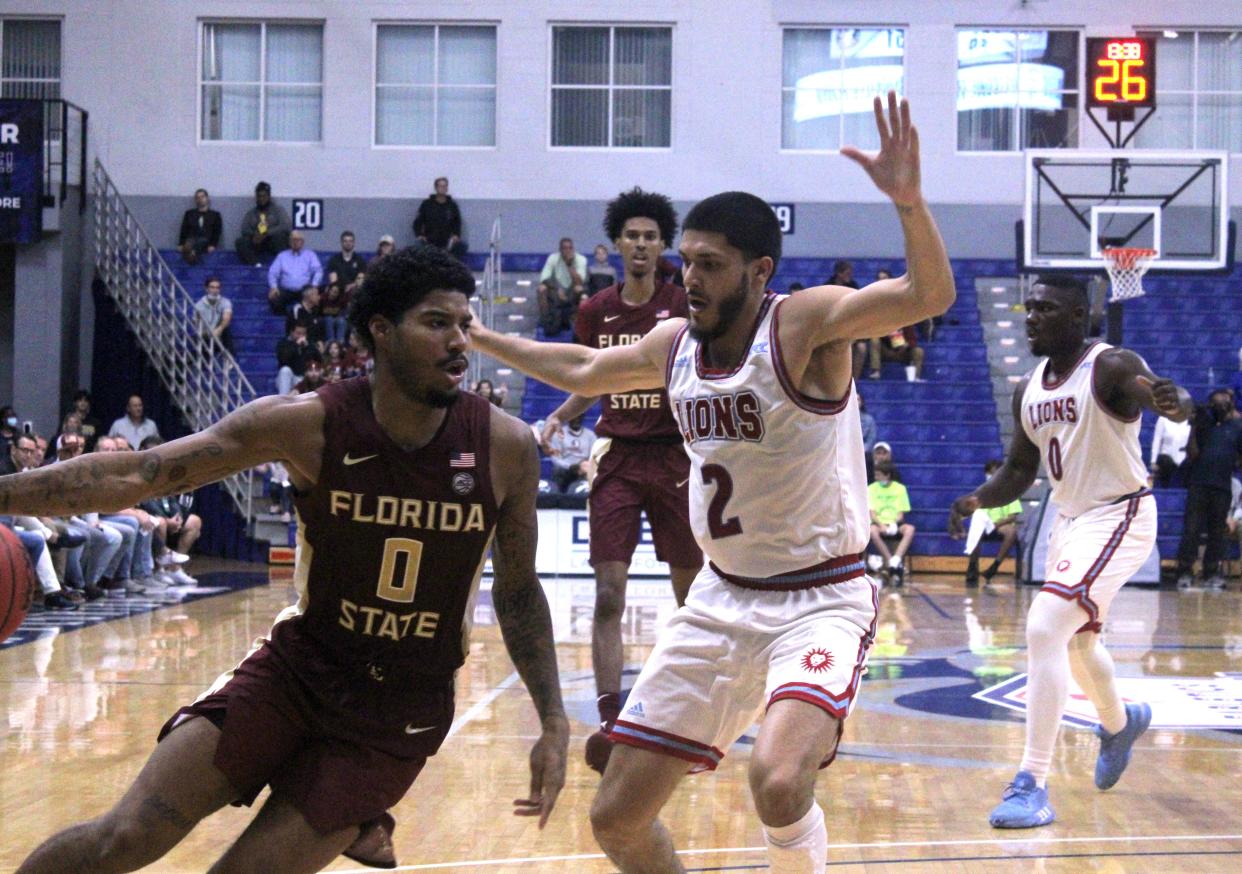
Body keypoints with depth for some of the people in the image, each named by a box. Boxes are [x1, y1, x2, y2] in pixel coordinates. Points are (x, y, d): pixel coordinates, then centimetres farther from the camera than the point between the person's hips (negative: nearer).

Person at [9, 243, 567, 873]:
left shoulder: (506, 448, -9)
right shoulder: (309, 424, -13)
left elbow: (517, 592, 5)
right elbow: (133, 476, -16)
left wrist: (552, 721, 2)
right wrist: (8, 494, -28)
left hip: (401, 713, 0)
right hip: (294, 671, 0)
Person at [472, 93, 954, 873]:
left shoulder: (806, 324, -15)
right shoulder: (672, 345, 4)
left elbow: (930, 295, -32)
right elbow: (582, 371, 25)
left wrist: (910, 204, -50)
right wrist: (473, 337, 31)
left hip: (820, 600, -7)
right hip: (721, 600, 7)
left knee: (779, 783, -33)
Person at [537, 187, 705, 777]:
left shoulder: (685, 306, -2)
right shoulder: (595, 312, 6)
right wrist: (559, 417, 2)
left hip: (674, 457, -1)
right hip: (616, 457, 2)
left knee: (690, 593, 9)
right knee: (608, 593, -9)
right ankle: (610, 720, -11)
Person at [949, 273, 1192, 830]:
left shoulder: (1110, 366, -18)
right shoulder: (1028, 390, 5)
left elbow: (1177, 402, -36)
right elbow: (1019, 471, 13)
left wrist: (1172, 401, -61)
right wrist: (978, 499, -6)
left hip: (1117, 517, -9)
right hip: (1069, 518, 9)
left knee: (1045, 628, -23)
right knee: (1076, 640, 25)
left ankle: (1032, 785, -20)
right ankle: (1119, 723, 57)